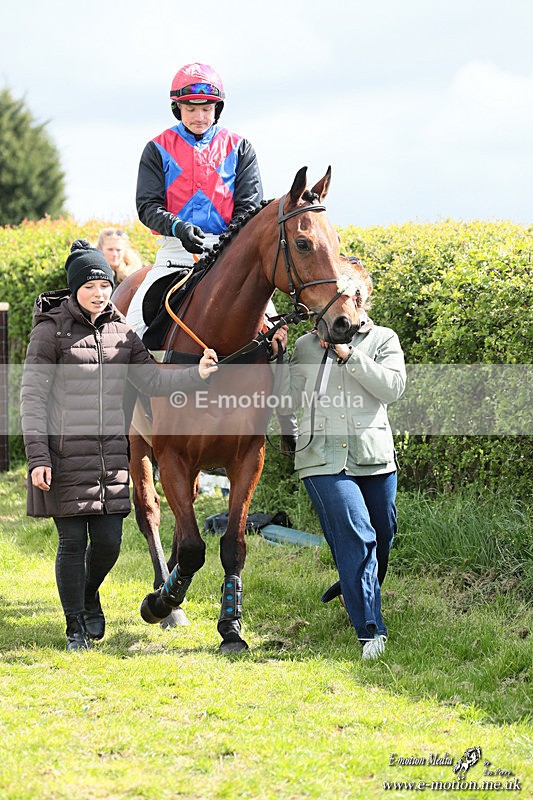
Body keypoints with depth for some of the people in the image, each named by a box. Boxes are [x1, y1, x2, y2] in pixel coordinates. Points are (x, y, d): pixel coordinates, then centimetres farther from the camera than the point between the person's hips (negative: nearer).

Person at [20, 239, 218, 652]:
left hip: (111, 450, 4)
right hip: (65, 452, -4)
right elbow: (32, 397, -7)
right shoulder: (51, 331, -5)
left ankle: (89, 596, 36)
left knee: (109, 541, 5)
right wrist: (38, 457, -14)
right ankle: (76, 627, 16)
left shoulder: (121, 332, 10)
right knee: (73, 541, 0)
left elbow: (153, 380, 7)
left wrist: (197, 374, -10)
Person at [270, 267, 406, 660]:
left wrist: (350, 354, -14)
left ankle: (361, 595, 42)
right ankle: (370, 630, -17)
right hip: (325, 458, -1)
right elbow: (292, 398, 8)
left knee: (382, 538, 13)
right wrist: (279, 358, -3)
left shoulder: (383, 340, 7)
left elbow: (393, 387, -9)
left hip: (374, 455, 2)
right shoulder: (306, 345, 12)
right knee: (356, 534, -17)